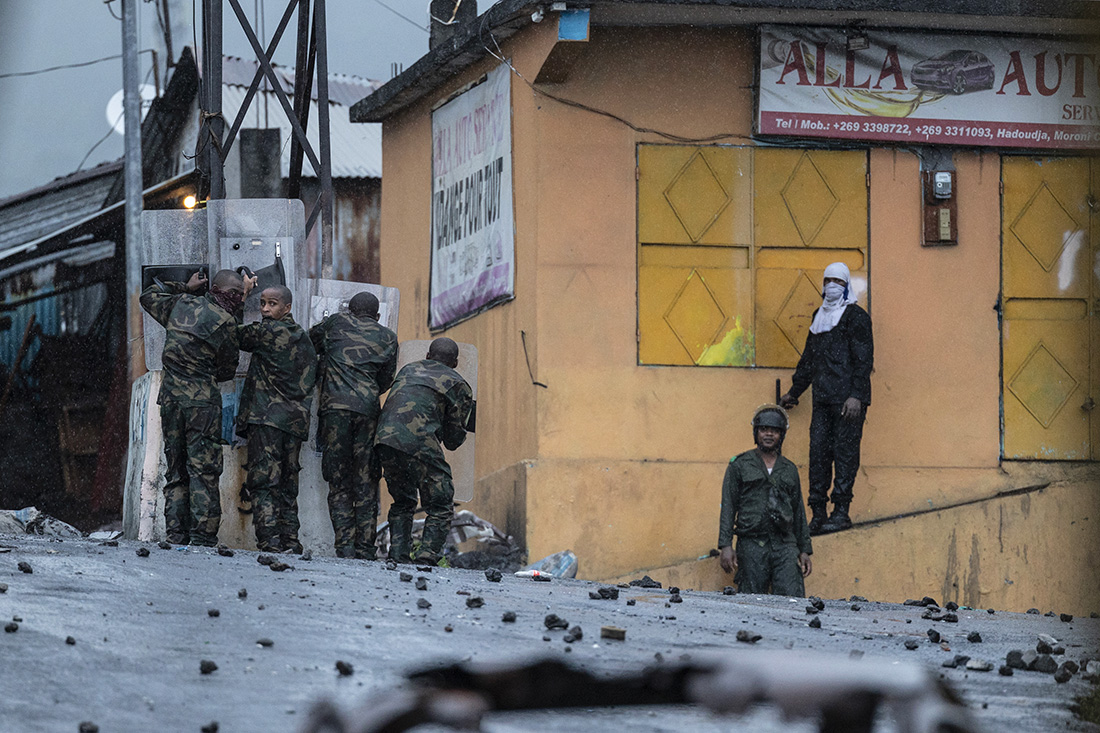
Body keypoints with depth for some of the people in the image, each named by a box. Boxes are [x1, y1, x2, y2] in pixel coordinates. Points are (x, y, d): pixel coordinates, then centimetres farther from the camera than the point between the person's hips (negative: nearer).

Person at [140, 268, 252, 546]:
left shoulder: (180, 305, 10)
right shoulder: (225, 322, -6)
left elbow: (149, 297, 31)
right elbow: (226, 370, 4)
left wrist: (185, 288, 33)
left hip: (170, 397, 5)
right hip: (202, 399, -5)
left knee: (175, 470, 9)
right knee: (204, 470, -6)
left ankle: (176, 534, 4)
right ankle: (203, 534, -12)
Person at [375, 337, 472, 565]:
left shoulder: (408, 370, 27)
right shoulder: (459, 386, 14)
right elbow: (453, 438, 15)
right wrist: (458, 437, 38)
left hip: (385, 438, 5)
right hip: (419, 445, -5)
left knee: (402, 502, 23)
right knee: (440, 506, 6)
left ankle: (397, 554, 14)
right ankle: (427, 556, -7)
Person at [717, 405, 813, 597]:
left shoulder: (789, 470, 17)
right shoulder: (739, 465, 7)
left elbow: (799, 512, 20)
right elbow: (728, 507, 2)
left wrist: (805, 550, 13)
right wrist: (725, 546, -8)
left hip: (785, 545, 2)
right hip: (752, 545, -2)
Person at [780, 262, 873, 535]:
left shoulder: (856, 317, -4)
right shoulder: (820, 316, 19)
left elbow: (863, 359, -10)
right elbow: (809, 357, 28)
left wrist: (856, 395, -18)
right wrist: (794, 391, 30)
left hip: (848, 399, -7)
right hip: (822, 399, 7)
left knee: (845, 452, -6)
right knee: (818, 451, 2)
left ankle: (841, 512, -3)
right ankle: (818, 514, 3)